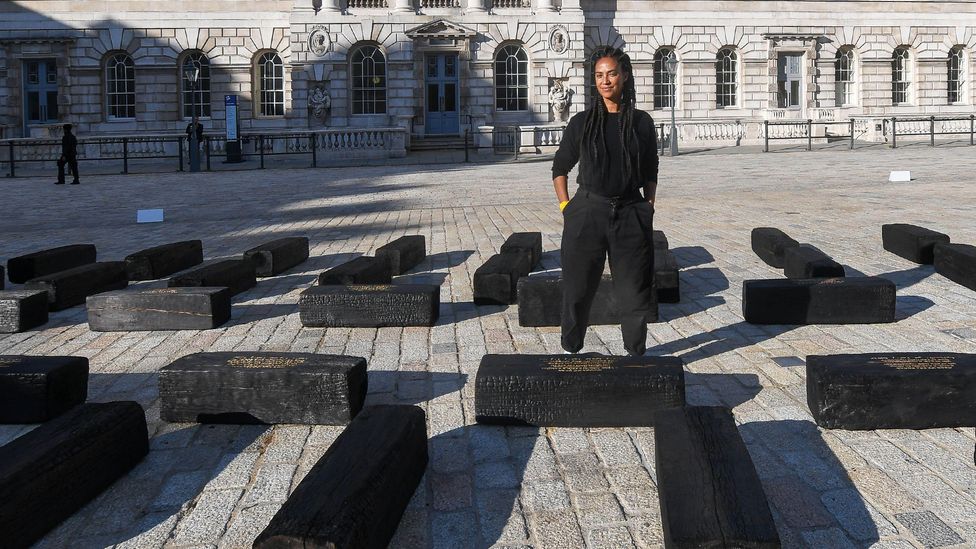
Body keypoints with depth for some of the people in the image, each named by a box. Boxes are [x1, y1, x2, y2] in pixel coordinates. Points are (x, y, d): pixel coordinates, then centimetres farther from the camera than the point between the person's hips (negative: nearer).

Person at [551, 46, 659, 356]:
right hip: (587, 214, 0)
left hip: (630, 216, 1)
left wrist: (648, 208, 4)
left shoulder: (642, 123, 5)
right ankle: (570, 351, 22)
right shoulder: (581, 123, 3)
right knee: (577, 290, 5)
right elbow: (560, 168, 12)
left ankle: (636, 354, 21)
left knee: (634, 293, 5)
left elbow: (650, 173, 14)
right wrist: (566, 207, 2)